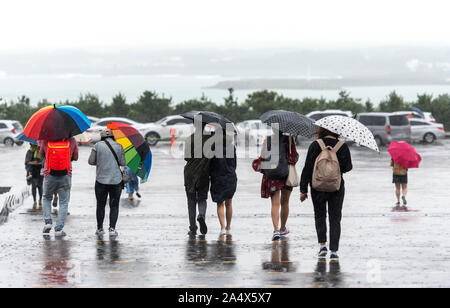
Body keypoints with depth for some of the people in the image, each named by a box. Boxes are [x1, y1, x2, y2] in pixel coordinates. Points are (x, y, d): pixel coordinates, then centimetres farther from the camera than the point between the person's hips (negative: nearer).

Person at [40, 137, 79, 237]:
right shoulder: (71, 140, -6)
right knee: (64, 202, 8)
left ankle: (48, 221, 8)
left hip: (49, 176, 1)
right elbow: (75, 157, 5)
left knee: (47, 198, 24)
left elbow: (41, 154, 9)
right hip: (65, 176, -1)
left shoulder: (46, 140, -6)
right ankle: (59, 229, 2)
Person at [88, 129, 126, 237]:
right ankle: (112, 228, -4)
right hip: (116, 180, 0)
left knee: (100, 205, 12)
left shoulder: (98, 145, -2)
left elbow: (91, 161, -1)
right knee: (114, 205, 6)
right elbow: (123, 163, 3)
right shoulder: (119, 146, 1)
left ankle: (100, 229, 17)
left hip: (101, 181, 0)